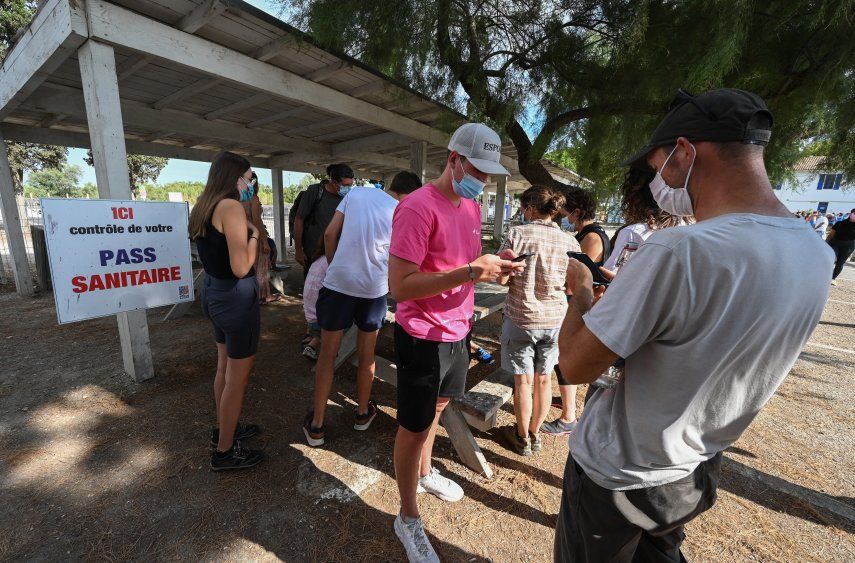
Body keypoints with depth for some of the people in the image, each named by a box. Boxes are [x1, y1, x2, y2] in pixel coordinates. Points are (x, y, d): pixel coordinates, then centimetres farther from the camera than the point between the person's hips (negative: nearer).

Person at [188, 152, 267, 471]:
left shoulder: (203, 207, 9)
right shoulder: (231, 206, -19)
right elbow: (241, 267, -24)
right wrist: (254, 231, -10)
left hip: (213, 292, 10)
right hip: (236, 297, -10)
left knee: (225, 368, 23)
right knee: (238, 377, 6)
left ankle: (223, 429, 42)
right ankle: (225, 452, 23)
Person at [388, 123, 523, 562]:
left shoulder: (471, 207, 7)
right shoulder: (418, 207, -20)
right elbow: (400, 286, -25)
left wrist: (492, 265, -4)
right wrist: (471, 271, -29)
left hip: (456, 332, 9)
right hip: (423, 337, -8)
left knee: (437, 406, 25)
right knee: (415, 426, 8)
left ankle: (424, 472, 52)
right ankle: (408, 519, 32)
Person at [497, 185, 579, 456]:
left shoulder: (517, 234, -12)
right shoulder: (569, 241, -3)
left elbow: (502, 278, -14)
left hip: (521, 318, -3)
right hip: (554, 320, 4)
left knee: (523, 381, 11)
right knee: (544, 379, 17)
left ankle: (522, 438, 29)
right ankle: (535, 434, 36)